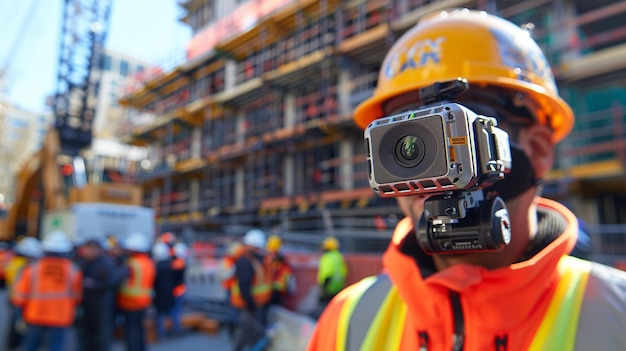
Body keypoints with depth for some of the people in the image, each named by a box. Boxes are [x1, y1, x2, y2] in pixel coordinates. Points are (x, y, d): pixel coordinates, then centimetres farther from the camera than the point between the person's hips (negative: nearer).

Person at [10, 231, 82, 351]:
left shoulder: (32, 268, -8)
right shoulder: (74, 270, -8)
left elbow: (19, 296, -4)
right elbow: (77, 297, -4)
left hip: (35, 316, 2)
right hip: (61, 319, -2)